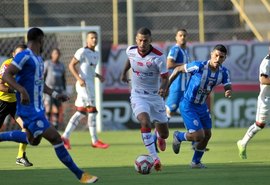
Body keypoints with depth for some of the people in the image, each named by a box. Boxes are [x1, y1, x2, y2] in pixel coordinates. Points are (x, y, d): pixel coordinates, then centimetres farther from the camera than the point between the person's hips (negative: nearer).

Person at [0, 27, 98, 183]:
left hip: (38, 107, 10)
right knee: (55, 138, -10)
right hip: (30, 109, -10)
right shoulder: (25, 56, -16)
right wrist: (22, 90, -35)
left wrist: (55, 94, 16)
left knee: (33, 140, 24)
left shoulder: (38, 58, 14)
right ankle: (80, 175, -6)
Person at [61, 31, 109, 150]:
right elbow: (71, 65, -11)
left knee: (80, 113, 10)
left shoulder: (96, 54, 17)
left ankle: (65, 137, 13)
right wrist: (79, 79, -22)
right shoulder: (82, 52, -9)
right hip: (84, 85, -9)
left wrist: (98, 76, 11)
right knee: (92, 111, -8)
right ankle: (95, 141, -4)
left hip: (90, 85, 9)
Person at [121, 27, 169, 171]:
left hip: (155, 96, -1)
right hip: (138, 96, 1)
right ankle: (154, 158, -23)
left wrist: (163, 88, -35)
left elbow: (165, 77, -15)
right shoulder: (130, 51, -9)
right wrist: (124, 72, 27)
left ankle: (159, 136, 48)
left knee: (164, 134, 6)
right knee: (145, 122, -29)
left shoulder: (158, 57, -20)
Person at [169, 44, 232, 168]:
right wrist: (167, 85, -8)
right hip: (188, 105, -7)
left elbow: (228, 87, -10)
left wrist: (229, 92, -36)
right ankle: (178, 137, 19)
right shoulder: (199, 67, -25)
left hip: (201, 106, 7)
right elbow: (178, 69, -12)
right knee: (198, 136, -14)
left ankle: (196, 162, 33)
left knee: (207, 134, 11)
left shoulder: (224, 72, -8)